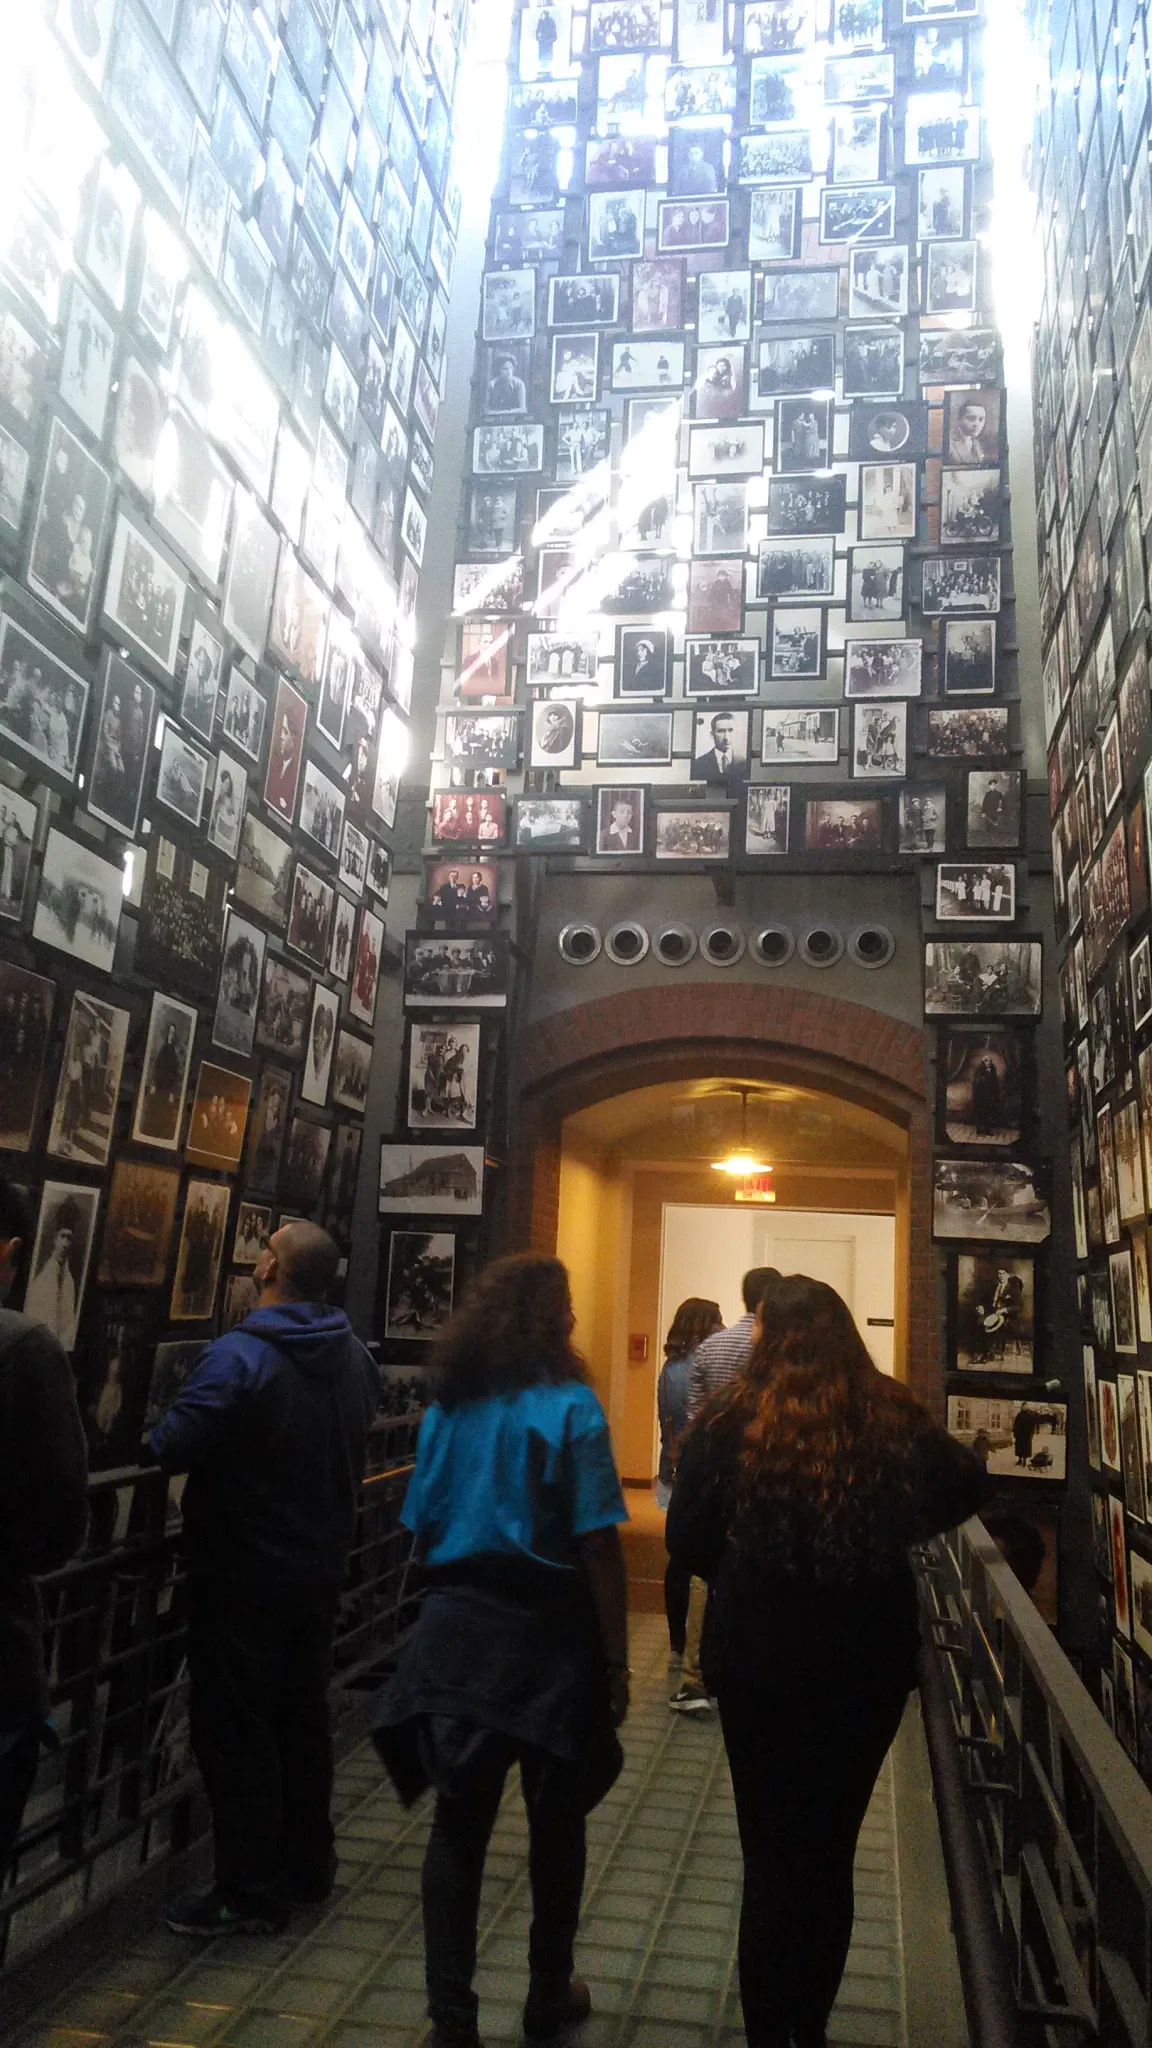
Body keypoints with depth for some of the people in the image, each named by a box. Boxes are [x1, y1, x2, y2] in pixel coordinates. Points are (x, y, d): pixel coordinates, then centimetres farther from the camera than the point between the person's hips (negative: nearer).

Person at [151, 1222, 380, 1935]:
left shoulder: (238, 1356, -23)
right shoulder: (355, 1357, -1)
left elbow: (174, 1446, -24)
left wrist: (163, 1429, -2)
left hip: (243, 1575, -7)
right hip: (322, 1566, 7)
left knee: (235, 1728, 6)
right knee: (303, 1717, 19)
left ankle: (251, 1892, 14)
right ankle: (308, 1867, 32)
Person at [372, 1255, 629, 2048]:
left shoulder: (447, 1409, 2)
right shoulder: (570, 1408, -14)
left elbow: (422, 1530, 7)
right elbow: (598, 1546, -16)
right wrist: (616, 1662, -9)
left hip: (458, 1630, 4)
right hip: (547, 1636, -3)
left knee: (459, 1824, 11)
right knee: (556, 1822, 17)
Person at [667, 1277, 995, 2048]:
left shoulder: (733, 1418, -12)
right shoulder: (893, 1416, -6)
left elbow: (686, 1537, -9)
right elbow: (972, 1488, 5)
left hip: (758, 1657, -2)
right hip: (870, 1659, 2)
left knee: (773, 1855, 14)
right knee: (830, 1854, 20)